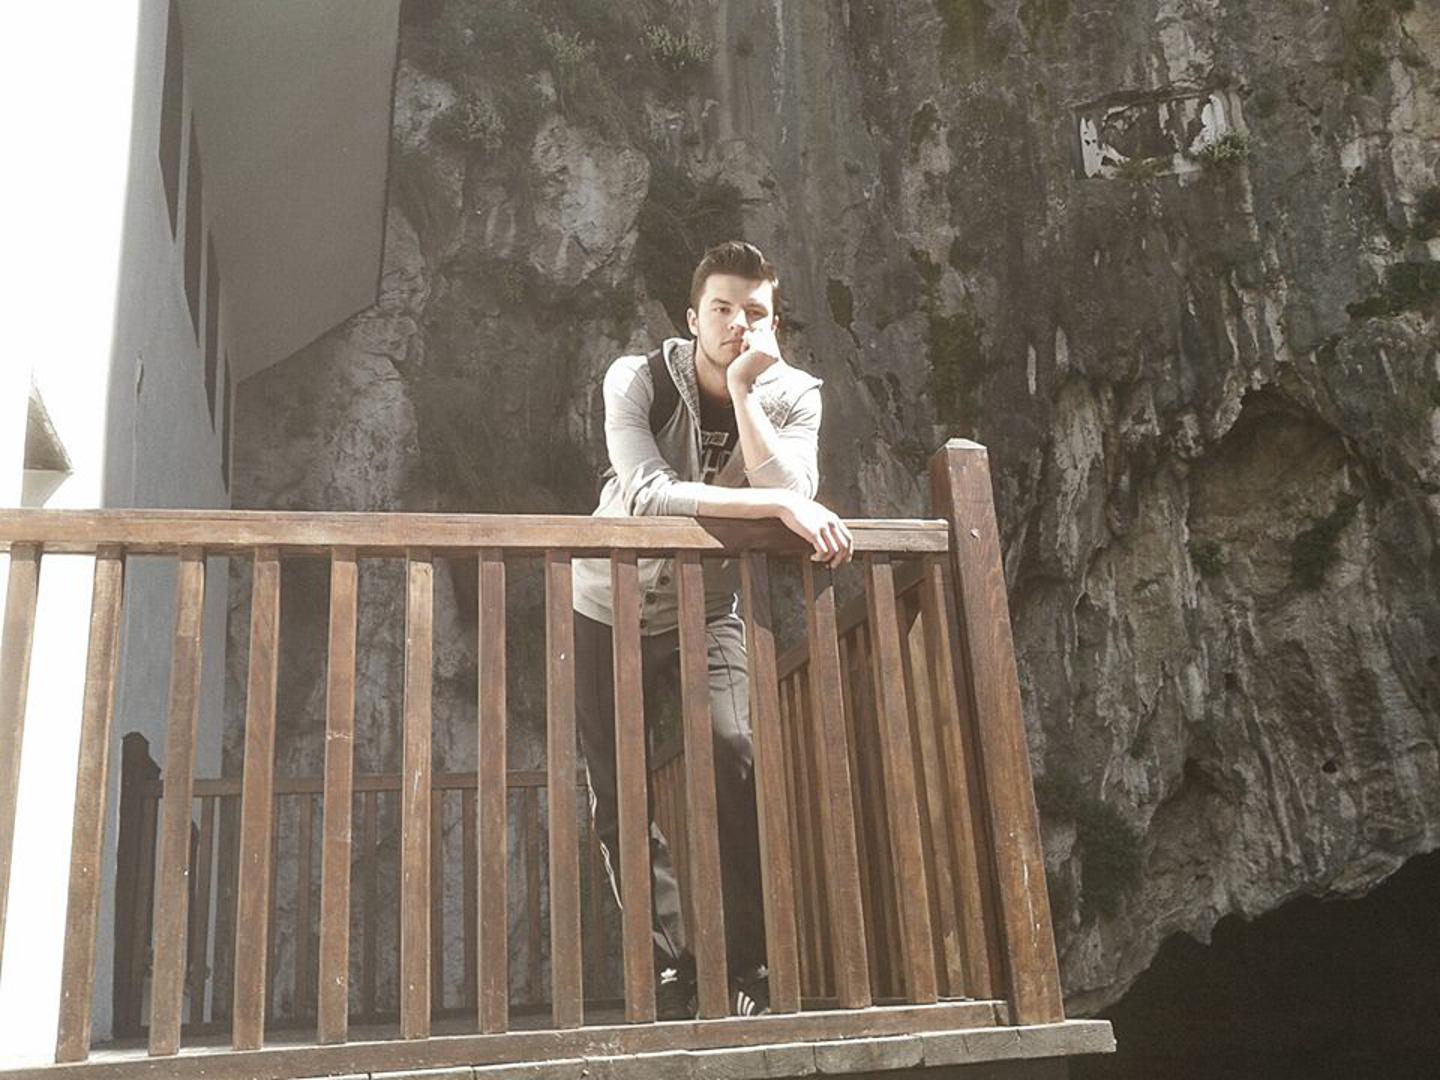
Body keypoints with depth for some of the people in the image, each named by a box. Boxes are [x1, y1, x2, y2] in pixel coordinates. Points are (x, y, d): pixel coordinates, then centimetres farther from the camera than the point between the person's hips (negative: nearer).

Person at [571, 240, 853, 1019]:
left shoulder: (792, 397, -11)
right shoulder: (636, 380, -17)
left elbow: (795, 497, -29)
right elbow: (649, 494, -33)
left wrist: (742, 389, -30)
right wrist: (775, 504, -39)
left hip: (707, 611, 0)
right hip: (611, 610, 0)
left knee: (734, 761, -20)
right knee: (618, 795, -3)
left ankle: (746, 968, -7)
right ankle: (670, 978, 7)